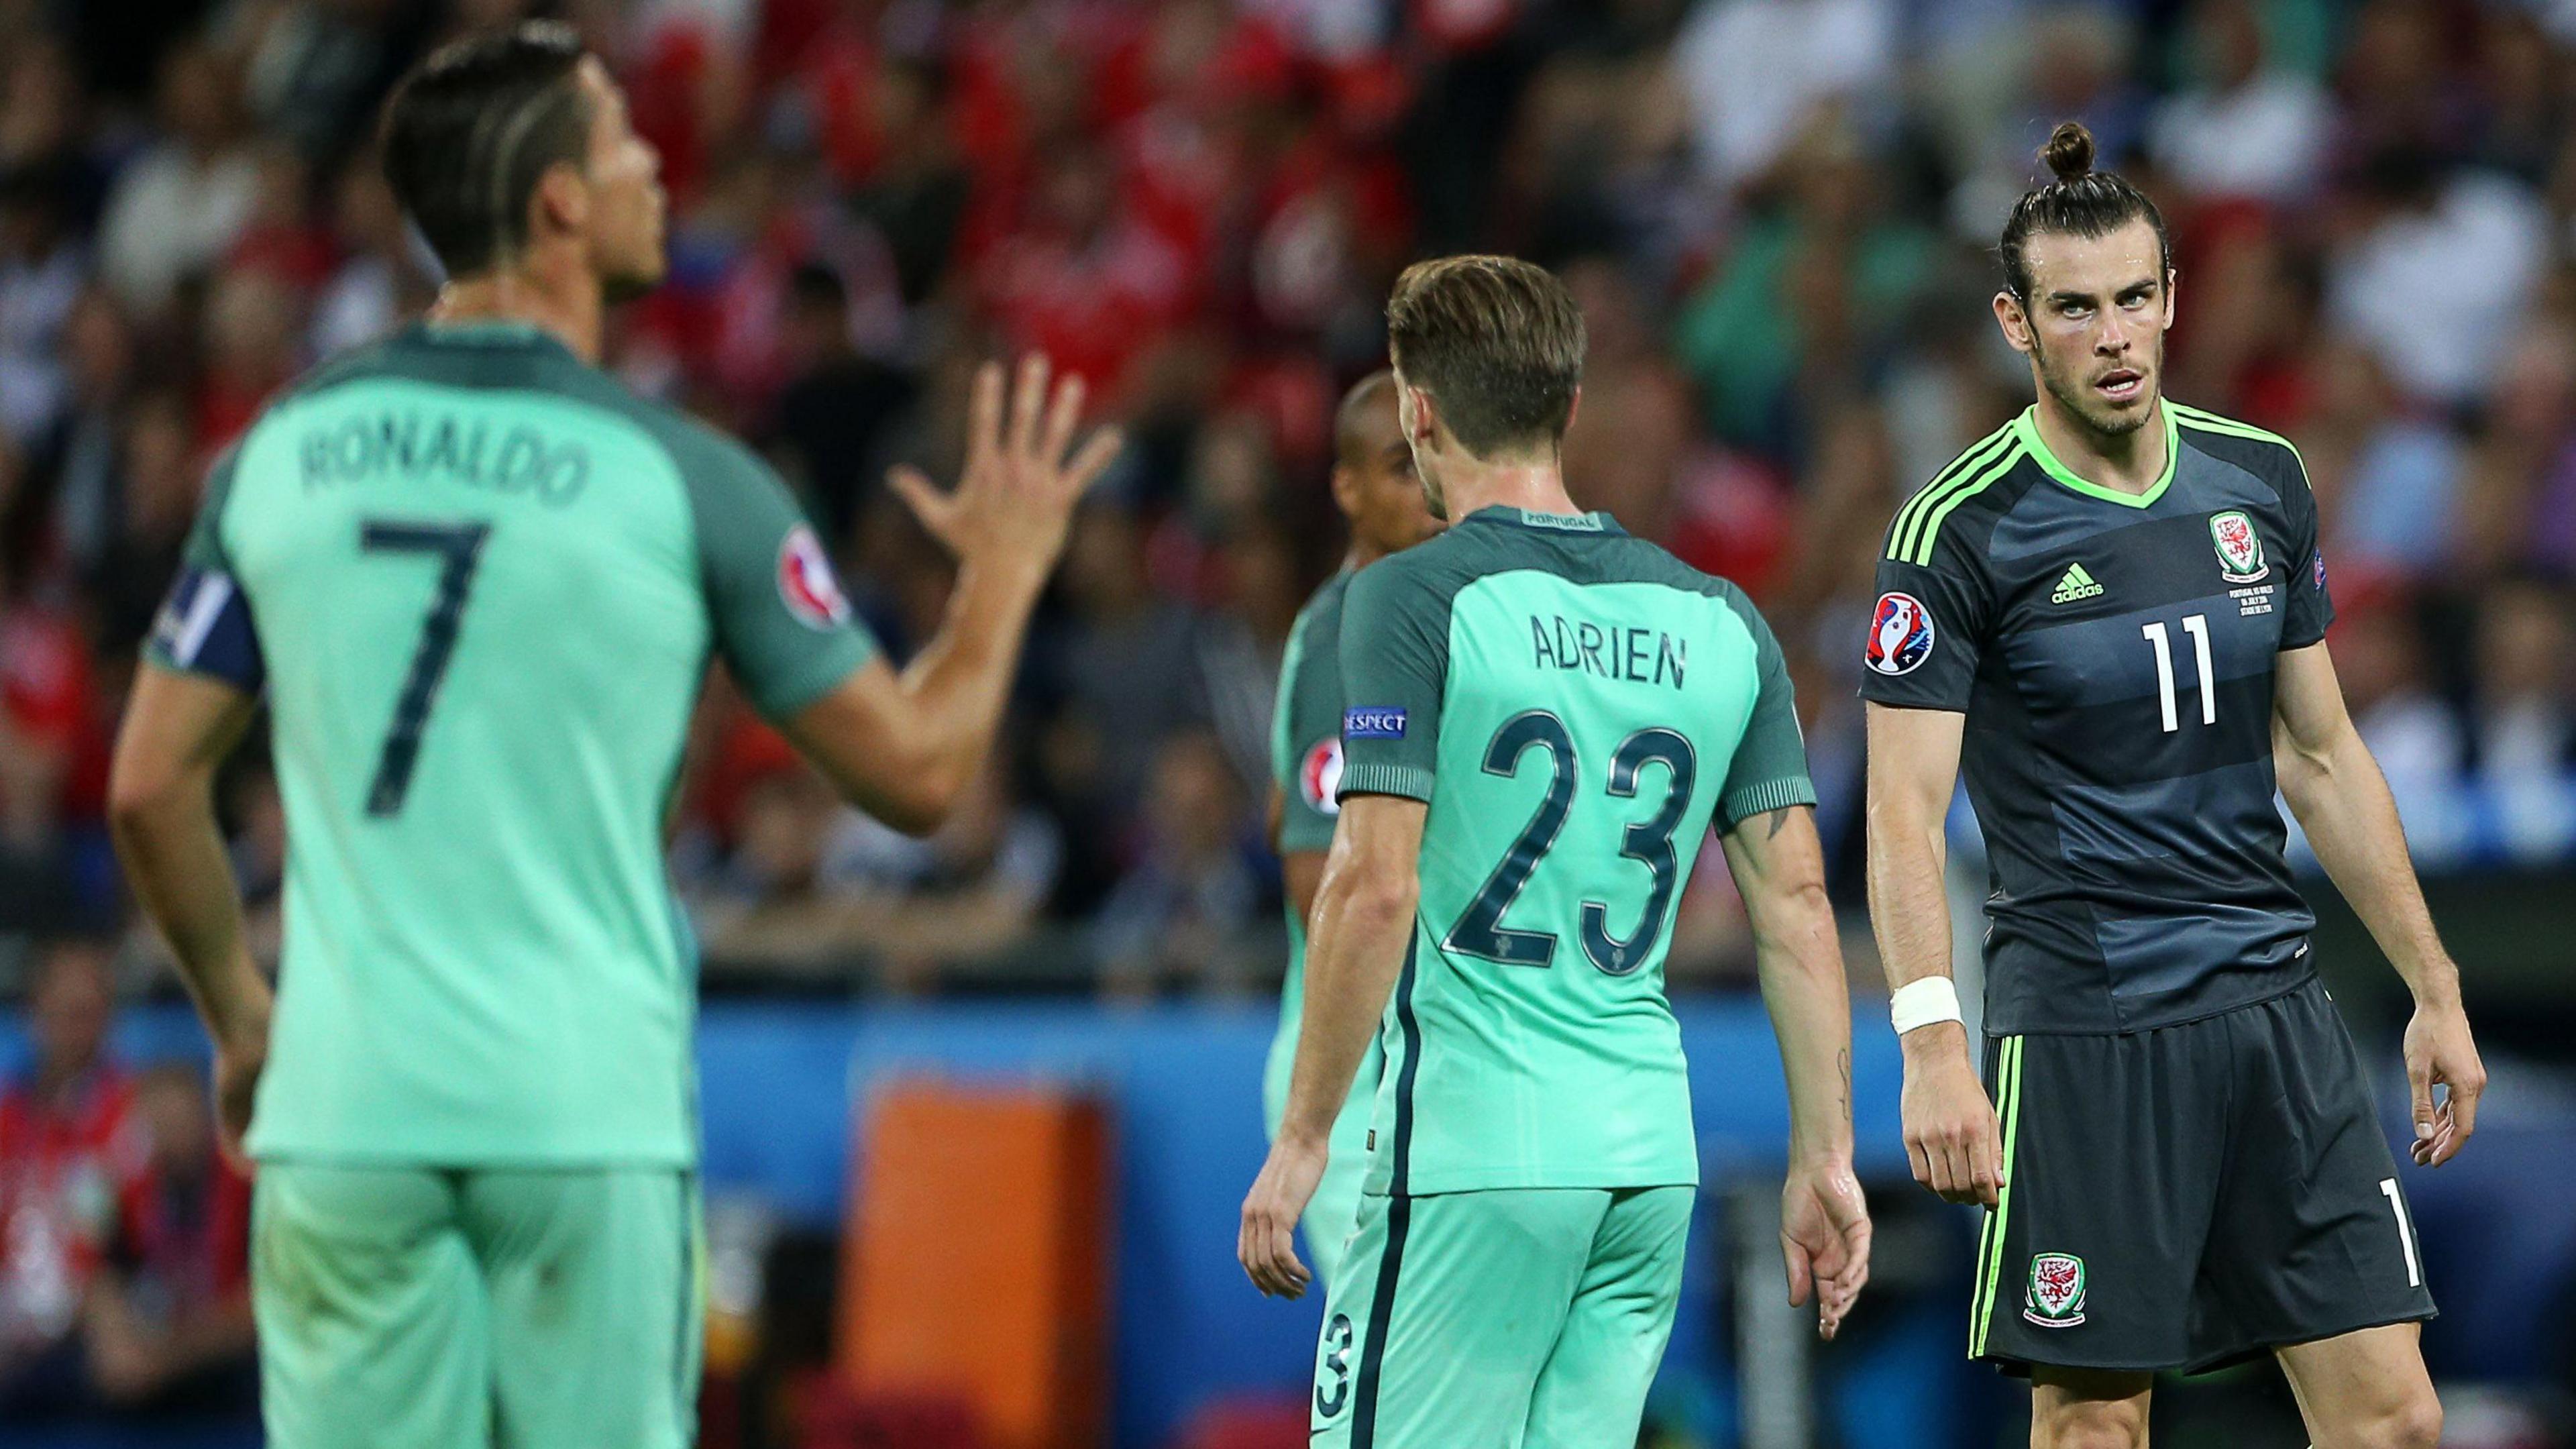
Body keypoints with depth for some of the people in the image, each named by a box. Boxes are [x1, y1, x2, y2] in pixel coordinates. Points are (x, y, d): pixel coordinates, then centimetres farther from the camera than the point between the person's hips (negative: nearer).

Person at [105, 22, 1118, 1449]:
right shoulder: (683, 478, -5)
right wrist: (1004, 572, 20)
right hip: (590, 1113, -3)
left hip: (343, 1106, 3)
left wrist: (238, 1013, 23)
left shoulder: (278, 455, 4)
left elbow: (151, 787, 8)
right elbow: (915, 770, 2)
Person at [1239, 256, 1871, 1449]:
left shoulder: (1414, 599, -6)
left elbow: (1374, 887, -14)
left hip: (1471, 1146, -6)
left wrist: (1302, 1138, -9)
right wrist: (1824, 1159, 12)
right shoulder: (1721, 622, 10)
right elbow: (1796, 902, 8)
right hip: (1653, 1156, 6)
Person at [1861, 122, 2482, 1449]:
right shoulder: (1961, 530, -8)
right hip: (2080, 1028, -5)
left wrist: (2433, 990, 14)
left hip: (2274, 1005, 5)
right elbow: (1904, 810, -13)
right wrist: (1932, 1048, -25)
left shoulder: (2263, 481, 8)